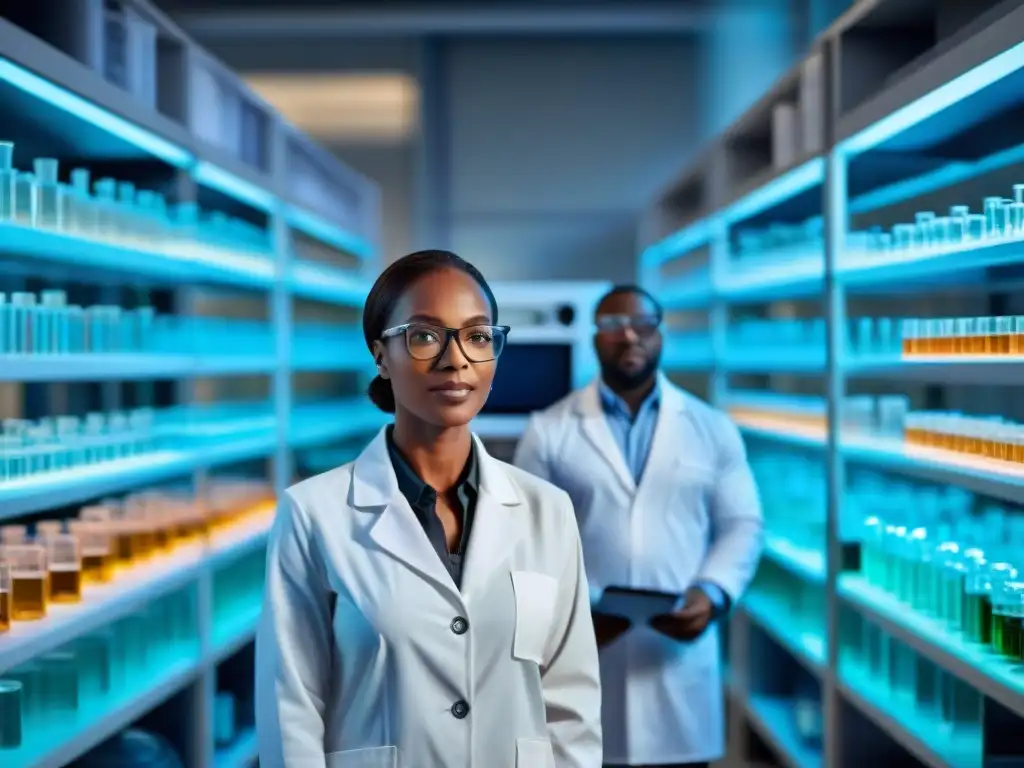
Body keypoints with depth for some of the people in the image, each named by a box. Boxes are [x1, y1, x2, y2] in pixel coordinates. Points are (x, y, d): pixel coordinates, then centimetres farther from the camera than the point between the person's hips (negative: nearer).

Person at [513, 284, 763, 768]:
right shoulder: (548, 430, 8)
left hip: (678, 658, 1)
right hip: (579, 656, -1)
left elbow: (741, 526, 10)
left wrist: (712, 594, -9)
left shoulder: (713, 429, 12)